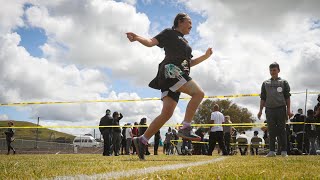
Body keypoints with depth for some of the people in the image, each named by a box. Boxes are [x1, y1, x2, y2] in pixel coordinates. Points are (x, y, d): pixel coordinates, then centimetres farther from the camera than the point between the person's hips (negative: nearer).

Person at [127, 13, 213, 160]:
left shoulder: (185, 42, 33)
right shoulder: (169, 33, 9)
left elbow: (189, 63, 36)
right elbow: (151, 42, -2)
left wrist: (205, 56, 30)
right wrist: (137, 38, -21)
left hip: (179, 75, 8)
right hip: (170, 69, -8)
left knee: (167, 113, -3)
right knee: (198, 93, -22)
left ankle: (142, 141, -1)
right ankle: (185, 128, -25)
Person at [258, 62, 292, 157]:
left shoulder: (283, 82, 11)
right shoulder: (265, 83, 17)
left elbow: (287, 97, 6)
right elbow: (263, 98, 15)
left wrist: (288, 109, -3)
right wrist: (260, 110, 7)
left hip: (281, 108, -2)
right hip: (269, 109, 2)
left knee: (281, 130, -2)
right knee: (271, 131, 0)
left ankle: (284, 151, 2)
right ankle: (272, 151, 2)